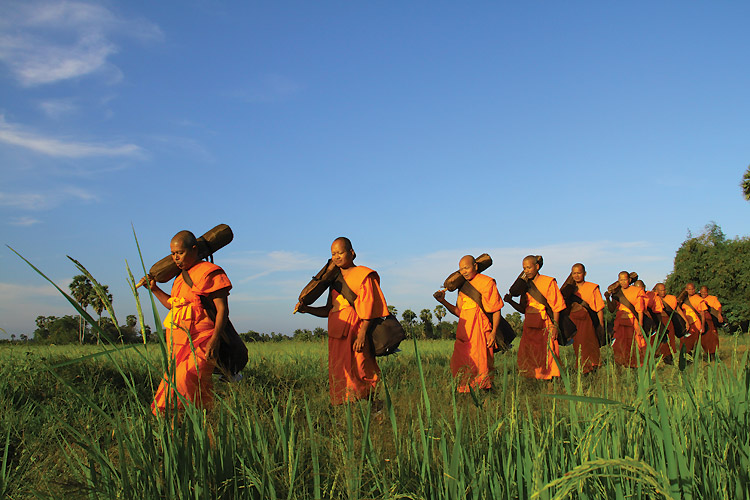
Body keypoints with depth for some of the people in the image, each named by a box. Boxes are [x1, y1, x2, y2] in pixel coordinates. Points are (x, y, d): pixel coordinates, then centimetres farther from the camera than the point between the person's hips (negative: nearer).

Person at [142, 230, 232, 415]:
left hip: (200, 345, -8)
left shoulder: (209, 273, -5)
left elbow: (222, 309, -11)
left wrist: (215, 340, -21)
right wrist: (154, 289, 26)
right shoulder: (181, 278, 22)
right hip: (178, 345, 8)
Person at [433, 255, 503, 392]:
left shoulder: (487, 282, 1)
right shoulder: (463, 286, 19)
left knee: (479, 365, -8)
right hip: (464, 330, 6)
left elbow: (496, 309, -1)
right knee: (460, 367, 3)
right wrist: (443, 301, 6)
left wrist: (494, 331, -11)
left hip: (480, 329, -6)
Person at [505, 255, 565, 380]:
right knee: (527, 357, 1)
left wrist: (554, 326, -10)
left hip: (544, 325, -5)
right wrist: (511, 301, 0)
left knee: (545, 357, -6)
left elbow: (556, 305, -3)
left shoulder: (548, 282, 0)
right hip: (529, 327, 5)